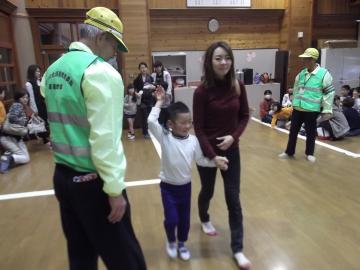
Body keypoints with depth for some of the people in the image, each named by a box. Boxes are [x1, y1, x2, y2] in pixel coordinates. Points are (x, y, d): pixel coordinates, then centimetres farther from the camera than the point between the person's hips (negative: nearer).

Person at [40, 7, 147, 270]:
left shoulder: (52, 70, 10)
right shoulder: (101, 72, -16)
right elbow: (104, 137, -21)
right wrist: (115, 189, -16)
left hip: (63, 176, 8)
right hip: (93, 181, -8)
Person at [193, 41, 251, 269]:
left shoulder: (238, 87, -5)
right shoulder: (202, 91, -16)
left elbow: (244, 116, 4)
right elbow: (199, 128, -14)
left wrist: (233, 136, -12)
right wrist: (212, 156, -17)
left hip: (232, 150, 3)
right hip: (208, 150, -2)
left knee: (233, 199, 6)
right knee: (207, 190, 19)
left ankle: (238, 249, 19)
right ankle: (204, 220, 52)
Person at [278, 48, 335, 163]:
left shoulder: (324, 74, -10)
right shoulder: (301, 74, 7)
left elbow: (329, 93, -8)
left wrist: (327, 110, -9)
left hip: (311, 110, -5)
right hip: (297, 108, 5)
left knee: (310, 132, 10)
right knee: (293, 131, 11)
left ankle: (309, 153, 28)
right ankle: (289, 152, 24)